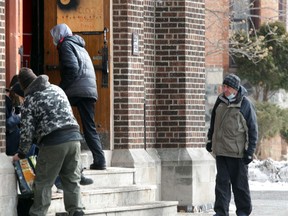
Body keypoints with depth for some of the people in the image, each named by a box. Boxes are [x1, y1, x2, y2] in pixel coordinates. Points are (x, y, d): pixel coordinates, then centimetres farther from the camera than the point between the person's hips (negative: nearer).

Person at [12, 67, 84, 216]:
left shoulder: (29, 101, 1)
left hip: (52, 142, -5)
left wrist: (21, 154, 11)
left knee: (43, 183, 5)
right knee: (72, 180, 12)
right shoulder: (56, 89, 17)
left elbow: (27, 131, 0)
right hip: (74, 137, 5)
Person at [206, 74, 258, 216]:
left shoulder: (245, 104, -7)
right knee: (222, 181, 2)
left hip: (237, 151, -4)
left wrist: (250, 151, -9)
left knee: (240, 183, 3)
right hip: (220, 149, 5)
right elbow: (214, 121, 24)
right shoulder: (220, 101, 9)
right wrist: (210, 139, 22)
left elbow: (253, 129, -5)